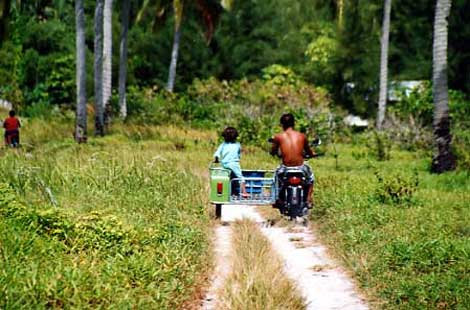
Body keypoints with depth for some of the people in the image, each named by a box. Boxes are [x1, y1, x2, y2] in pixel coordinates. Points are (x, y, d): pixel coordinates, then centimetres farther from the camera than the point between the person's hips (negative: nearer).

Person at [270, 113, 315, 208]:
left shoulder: (278, 137, -6)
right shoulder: (302, 136, -2)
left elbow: (273, 153, 8)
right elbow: (309, 152, 13)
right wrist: (312, 154, 37)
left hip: (285, 168, -1)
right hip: (300, 167, 1)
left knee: (277, 173, 36)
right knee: (310, 177, 36)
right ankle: (309, 201, 33)